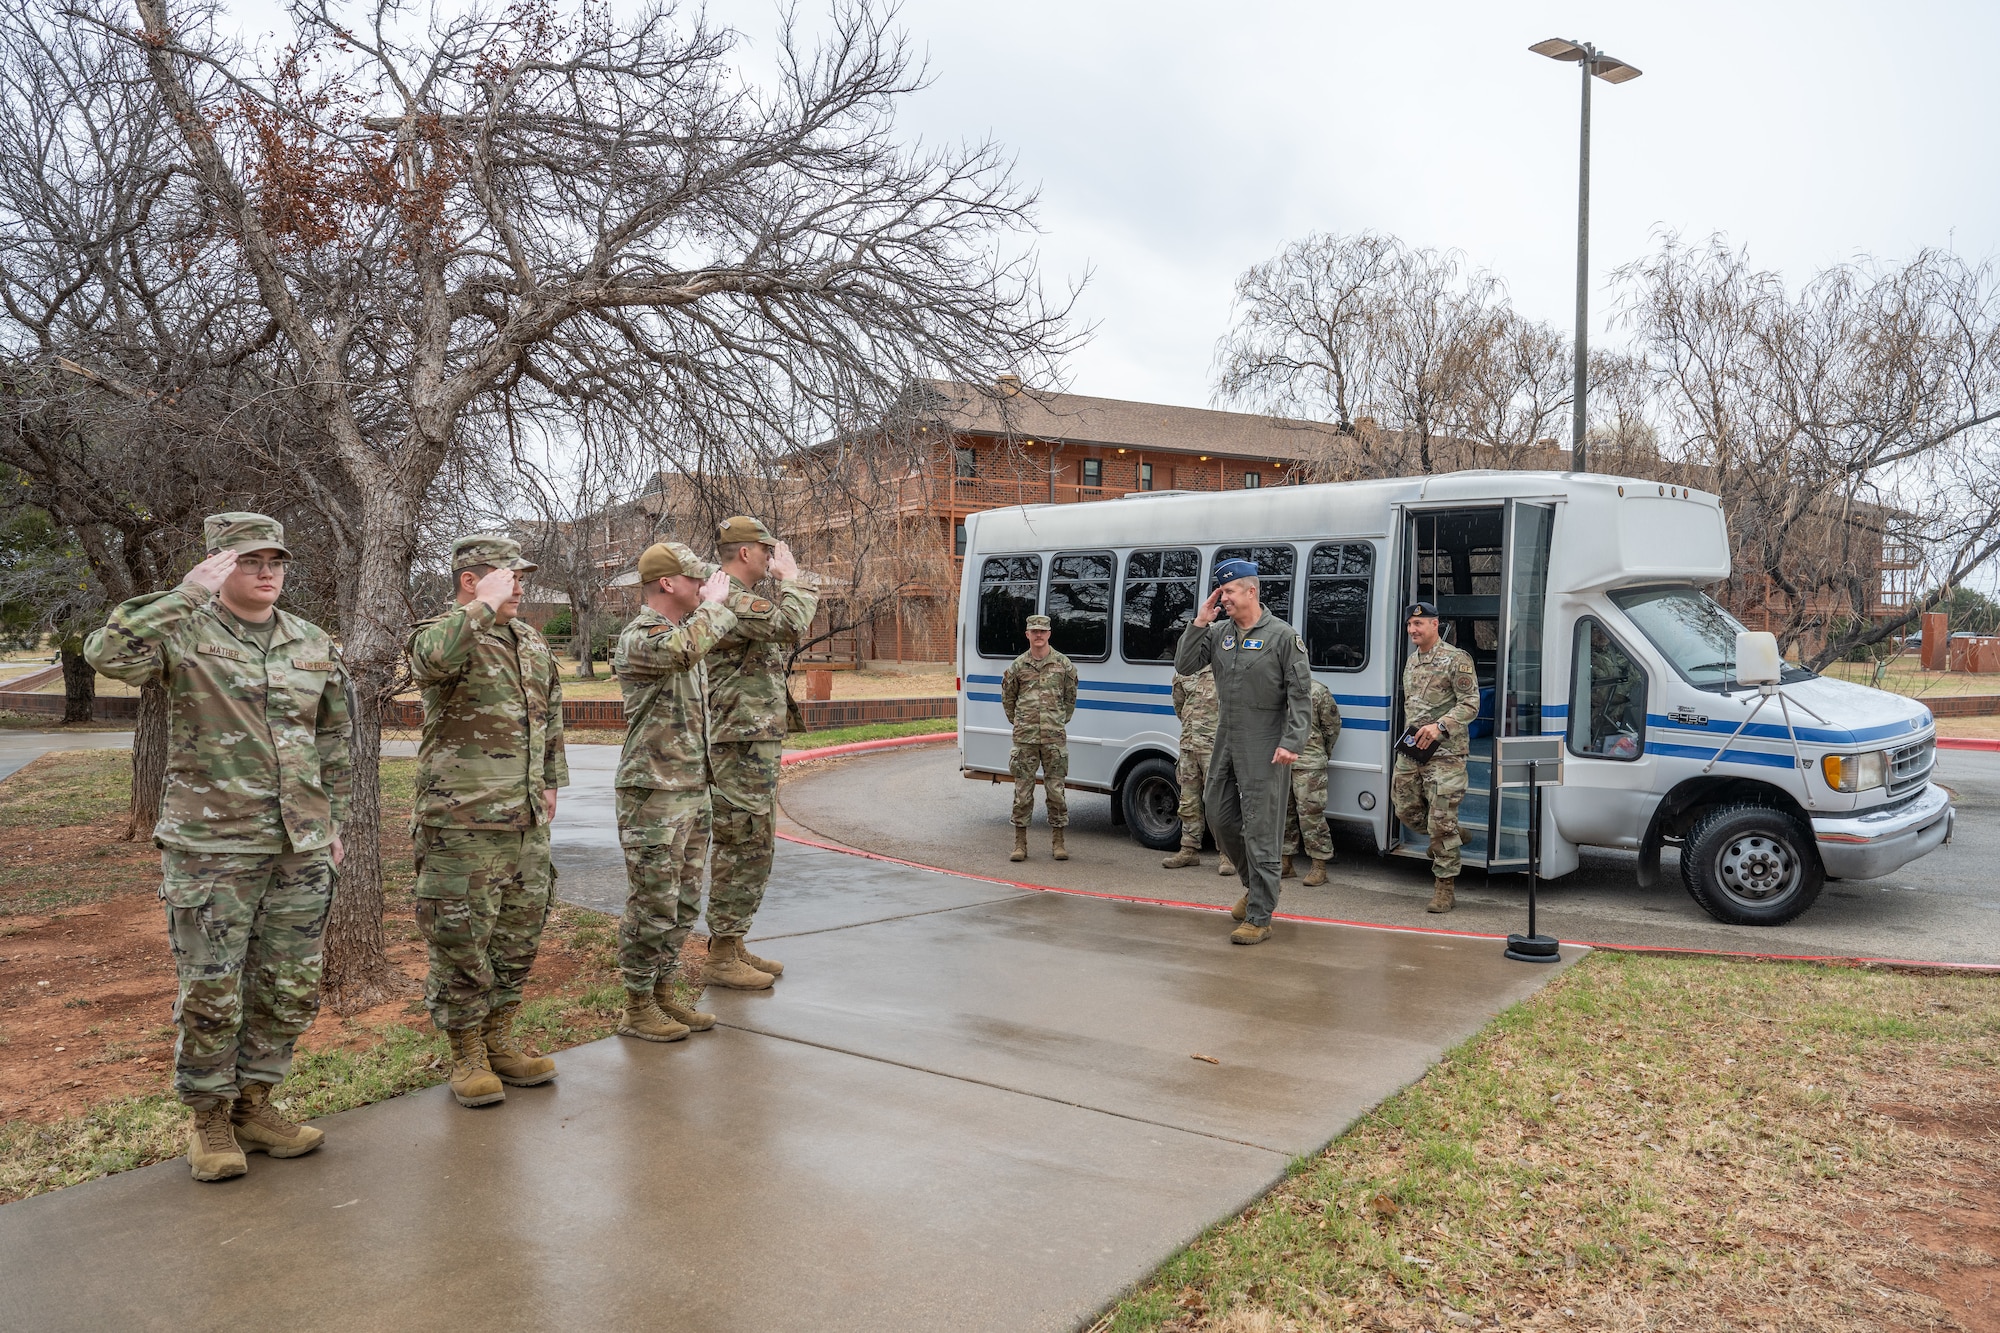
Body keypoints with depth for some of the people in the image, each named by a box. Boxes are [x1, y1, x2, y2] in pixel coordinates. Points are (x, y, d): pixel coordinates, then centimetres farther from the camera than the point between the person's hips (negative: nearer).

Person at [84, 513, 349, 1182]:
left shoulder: (313, 643, 8)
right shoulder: (184, 635, -5)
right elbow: (106, 652, -27)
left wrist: (334, 823, 14)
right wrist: (189, 593, -27)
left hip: (301, 848, 4)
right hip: (212, 847, -4)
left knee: (290, 992, 10)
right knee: (211, 994, 3)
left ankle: (253, 1103, 28)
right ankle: (208, 1118, 22)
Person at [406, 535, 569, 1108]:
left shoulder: (533, 642, 14)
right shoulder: (442, 633, -9)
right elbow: (432, 657, -35)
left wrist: (549, 782, 23)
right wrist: (486, 607, -28)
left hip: (527, 823, 7)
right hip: (462, 823, -7)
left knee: (519, 936, 14)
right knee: (461, 940, 1)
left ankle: (499, 1041, 28)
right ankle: (467, 1056, 15)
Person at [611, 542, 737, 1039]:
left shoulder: (688, 631, 16)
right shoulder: (639, 637, -14)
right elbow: (683, 648, -37)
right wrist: (714, 604, -21)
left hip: (693, 790, 9)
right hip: (654, 794, -9)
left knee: (684, 902, 14)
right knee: (653, 905, -2)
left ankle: (663, 993, 25)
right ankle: (638, 1008, 9)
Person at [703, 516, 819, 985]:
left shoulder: (734, 597, 19)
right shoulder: (729, 598, -16)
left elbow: (781, 639, 25)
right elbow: (790, 627, -27)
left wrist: (797, 591, 17)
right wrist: (792, 577, -12)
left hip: (752, 744, 11)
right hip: (742, 746, -11)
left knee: (744, 849, 15)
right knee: (744, 849, -6)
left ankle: (730, 945, 24)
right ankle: (721, 958, 0)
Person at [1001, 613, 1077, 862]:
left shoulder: (1064, 664, 4)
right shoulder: (1018, 666, 5)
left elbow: (1070, 697, 15)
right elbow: (1007, 697, 17)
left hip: (1055, 738, 0)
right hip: (1024, 738, 0)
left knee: (1056, 789, 2)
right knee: (1023, 790, 2)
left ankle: (1057, 841, 12)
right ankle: (1020, 843, 10)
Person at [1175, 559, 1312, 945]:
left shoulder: (1282, 635, -8)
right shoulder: (1218, 632, 9)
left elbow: (1300, 695, -9)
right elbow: (1184, 666, 4)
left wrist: (1292, 742, -18)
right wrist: (1199, 623, -5)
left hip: (1264, 747, -7)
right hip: (1226, 740, 7)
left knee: (1260, 830, -5)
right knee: (1219, 816, 13)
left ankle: (1259, 917, 0)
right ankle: (1254, 885, 35)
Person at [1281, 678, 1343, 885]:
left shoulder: (1318, 692, -6)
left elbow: (1332, 726, 1)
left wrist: (1321, 752, 10)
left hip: (1309, 765, -6)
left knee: (1310, 813, -7)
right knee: (1282, 812, 11)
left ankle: (1319, 866, 0)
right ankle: (1285, 863, 21)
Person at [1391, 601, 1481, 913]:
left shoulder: (1456, 659, -7)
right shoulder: (1411, 662, 16)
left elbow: (1470, 704, -13)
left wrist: (1439, 726, -24)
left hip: (1444, 754, -8)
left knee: (1441, 823, -6)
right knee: (1406, 810, 11)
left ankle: (1444, 887, 3)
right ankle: (1443, 843, 36)